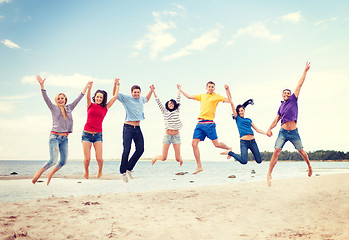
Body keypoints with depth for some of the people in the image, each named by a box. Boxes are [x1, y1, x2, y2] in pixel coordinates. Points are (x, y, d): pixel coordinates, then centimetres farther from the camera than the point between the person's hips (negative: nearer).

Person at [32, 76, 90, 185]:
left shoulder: (69, 108, 12)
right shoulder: (54, 108, 2)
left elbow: (78, 98, 16)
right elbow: (46, 98, -9)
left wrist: (86, 87, 17)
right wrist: (42, 85, -22)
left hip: (65, 138, 5)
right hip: (55, 137, -5)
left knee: (63, 161, 3)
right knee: (53, 160, -14)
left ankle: (50, 174, 26)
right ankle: (38, 173, 7)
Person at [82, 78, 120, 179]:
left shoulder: (105, 108, 8)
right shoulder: (90, 105, 5)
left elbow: (115, 96, 8)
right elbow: (88, 97, -15)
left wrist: (117, 85, 13)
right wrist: (89, 87, -32)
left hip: (98, 135, 1)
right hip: (87, 134, -1)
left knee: (99, 158, -7)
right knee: (87, 158, -5)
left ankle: (100, 171, 25)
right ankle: (86, 172, 26)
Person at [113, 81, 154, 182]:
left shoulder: (141, 99, 15)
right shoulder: (126, 98, -1)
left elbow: (147, 99, 38)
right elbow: (115, 94, -3)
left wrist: (151, 90, 29)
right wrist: (115, 85, -16)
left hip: (137, 128, 6)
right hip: (128, 128, -6)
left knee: (140, 149, 0)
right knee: (126, 150, -7)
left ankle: (129, 169, 14)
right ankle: (123, 172, 7)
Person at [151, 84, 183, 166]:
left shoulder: (177, 111, 10)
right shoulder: (165, 112, 8)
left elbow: (178, 100, 13)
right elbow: (158, 102, 4)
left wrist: (179, 89, 20)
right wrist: (153, 91, 1)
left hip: (176, 136, 1)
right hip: (167, 135, -1)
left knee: (178, 159, 0)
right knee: (163, 158, -3)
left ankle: (180, 159, 37)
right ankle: (156, 157, 31)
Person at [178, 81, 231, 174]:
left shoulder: (216, 96, 7)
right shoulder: (202, 96, 20)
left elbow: (229, 100, -2)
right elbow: (189, 96, 26)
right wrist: (180, 89, 28)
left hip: (209, 124, -5)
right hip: (200, 124, 5)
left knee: (216, 144, -5)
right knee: (194, 143, -5)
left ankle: (229, 149, 29)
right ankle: (199, 166, 2)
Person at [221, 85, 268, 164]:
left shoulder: (249, 120, 19)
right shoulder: (237, 118, 7)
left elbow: (257, 129, 22)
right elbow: (231, 103, 2)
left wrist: (266, 133, 11)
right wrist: (227, 90, -2)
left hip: (252, 141, 5)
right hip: (243, 142, -5)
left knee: (259, 161, 5)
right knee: (244, 161, -21)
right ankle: (230, 153, 4)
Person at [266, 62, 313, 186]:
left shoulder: (293, 100, 7)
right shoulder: (281, 107, 15)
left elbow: (300, 84, 6)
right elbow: (276, 120, 15)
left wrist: (305, 71, 7)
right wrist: (269, 129, 1)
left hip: (294, 132, -1)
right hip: (283, 132, 1)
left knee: (301, 151, 11)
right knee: (276, 152, -10)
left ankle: (309, 166, 36)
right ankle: (269, 175, -8)